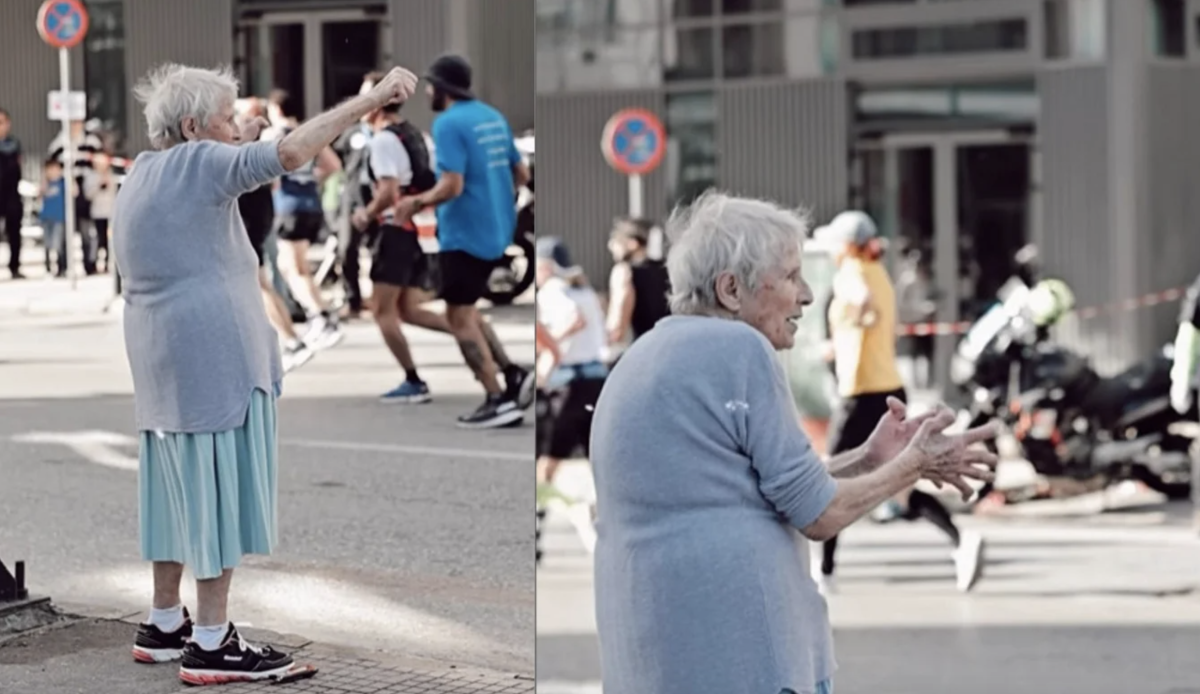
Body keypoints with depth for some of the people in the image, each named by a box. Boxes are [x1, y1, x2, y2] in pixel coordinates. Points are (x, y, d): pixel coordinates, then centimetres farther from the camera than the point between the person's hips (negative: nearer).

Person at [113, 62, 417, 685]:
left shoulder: (145, 173, 15)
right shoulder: (196, 163, -13)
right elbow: (291, 152, -26)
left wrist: (242, 147, 22)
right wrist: (373, 98, -25)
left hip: (164, 364, 10)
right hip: (211, 358, -10)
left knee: (182, 488, 16)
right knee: (218, 490, -5)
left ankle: (164, 625, 24)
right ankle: (210, 646, -3)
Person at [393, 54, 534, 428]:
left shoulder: (448, 123, -15)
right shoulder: (493, 117, 11)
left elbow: (452, 185, -22)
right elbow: (521, 174, 15)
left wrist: (416, 202, -8)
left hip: (465, 234, -9)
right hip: (495, 231, 9)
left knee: (459, 317, 0)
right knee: (465, 311, 20)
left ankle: (498, 401, -2)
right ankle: (513, 375, 9)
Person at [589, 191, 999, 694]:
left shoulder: (643, 359, 16)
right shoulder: (739, 350, -11)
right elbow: (816, 513, -8)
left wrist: (870, 460, 17)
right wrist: (911, 467, 6)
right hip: (739, 652, -9)